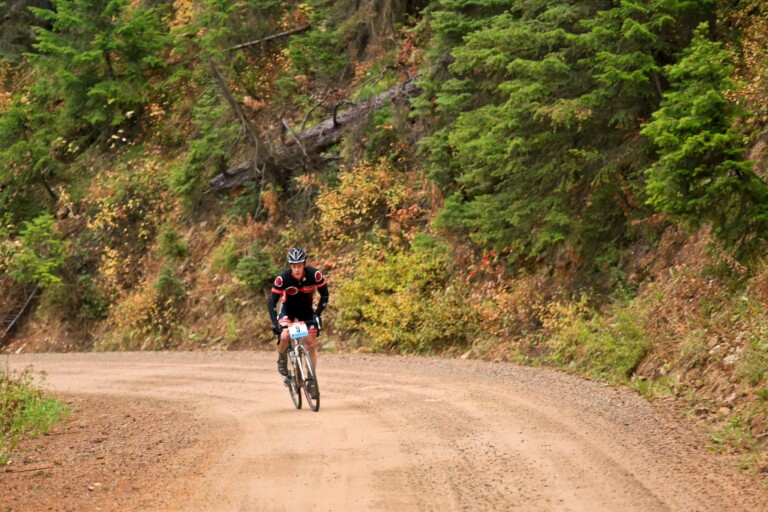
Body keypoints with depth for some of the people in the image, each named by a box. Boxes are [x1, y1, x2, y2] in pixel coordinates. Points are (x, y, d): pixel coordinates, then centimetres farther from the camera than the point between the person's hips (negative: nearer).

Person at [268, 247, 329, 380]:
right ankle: (281, 359, 3)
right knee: (285, 335, -27)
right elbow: (272, 301, -26)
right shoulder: (283, 278, -31)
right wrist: (275, 323, -35)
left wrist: (317, 314, -25)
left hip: (306, 309, 2)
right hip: (288, 308, -2)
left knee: (311, 343, -4)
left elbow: (324, 295, -16)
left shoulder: (315, 274, -29)